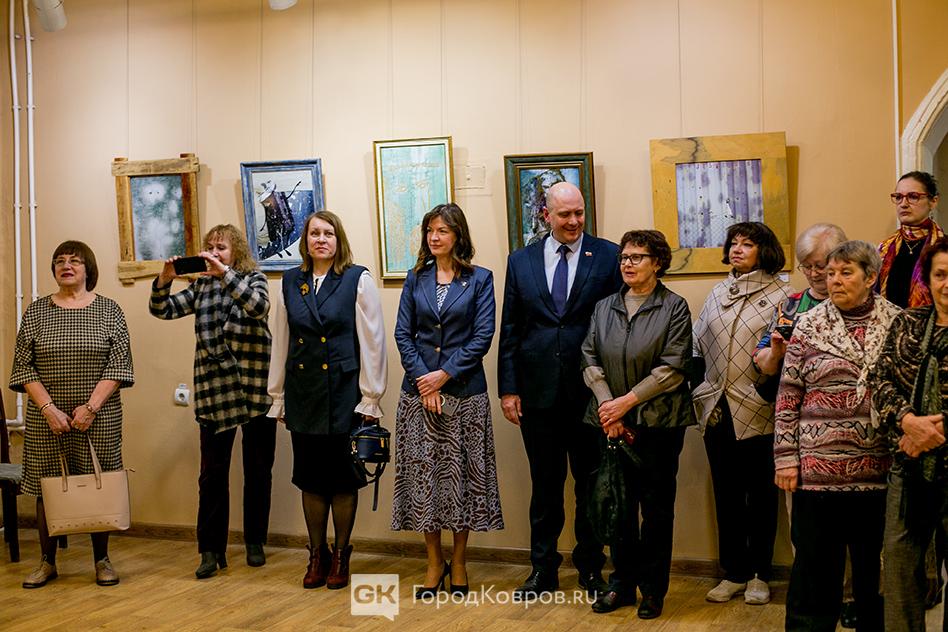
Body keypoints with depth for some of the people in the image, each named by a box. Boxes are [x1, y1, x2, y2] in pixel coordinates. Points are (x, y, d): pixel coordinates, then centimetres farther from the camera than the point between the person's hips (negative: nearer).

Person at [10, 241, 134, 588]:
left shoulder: (108, 310, 2)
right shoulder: (36, 311, 5)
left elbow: (119, 363, -4)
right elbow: (23, 367, 1)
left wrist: (91, 407, -13)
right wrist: (48, 408, -11)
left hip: (99, 417, -1)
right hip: (47, 417, 1)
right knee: (47, 487, 5)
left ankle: (102, 560, 16)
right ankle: (47, 561, 18)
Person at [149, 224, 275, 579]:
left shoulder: (253, 279, 3)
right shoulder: (202, 287, 11)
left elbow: (259, 306, -18)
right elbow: (162, 310, 6)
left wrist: (225, 273, -26)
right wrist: (164, 280, -12)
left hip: (255, 388, -2)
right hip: (214, 391, 2)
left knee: (258, 470, 8)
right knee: (213, 472, -1)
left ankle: (255, 543, 21)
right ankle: (211, 550, 6)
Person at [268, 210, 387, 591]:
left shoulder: (358, 280, -4)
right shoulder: (291, 282, 7)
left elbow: (372, 343, -5)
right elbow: (280, 343, 11)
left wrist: (370, 398, -8)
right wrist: (278, 396, 10)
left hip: (344, 391, -3)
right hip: (303, 393, 3)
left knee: (343, 476, 5)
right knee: (310, 476, 9)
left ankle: (341, 556, 19)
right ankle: (317, 555, 23)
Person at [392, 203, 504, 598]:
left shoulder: (479, 279, 1)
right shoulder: (415, 279, 9)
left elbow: (483, 336, -5)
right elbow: (403, 334, 4)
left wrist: (445, 374, -12)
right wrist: (423, 379, -8)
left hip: (464, 390, -2)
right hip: (419, 389, 2)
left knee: (462, 473, 3)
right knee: (423, 473, 3)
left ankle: (458, 561, 17)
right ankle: (434, 563, 15)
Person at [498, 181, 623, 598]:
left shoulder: (608, 256, -1)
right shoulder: (520, 261, 7)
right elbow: (509, 330, 6)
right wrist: (508, 388, 1)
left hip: (590, 391, -2)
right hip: (538, 390, 2)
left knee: (591, 483, 9)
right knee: (544, 483, 11)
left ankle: (590, 566, 24)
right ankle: (543, 568, 23)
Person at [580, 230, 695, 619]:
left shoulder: (674, 308, -3)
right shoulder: (604, 308, 10)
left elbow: (673, 368, -10)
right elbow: (590, 360, 3)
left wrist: (627, 401, -13)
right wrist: (607, 406, -10)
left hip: (658, 422, -3)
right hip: (611, 422, 3)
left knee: (656, 506, 4)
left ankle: (653, 588, 17)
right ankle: (622, 583, 22)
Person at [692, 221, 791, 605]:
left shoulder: (780, 295, -5)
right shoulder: (718, 293, 13)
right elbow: (697, 346, 15)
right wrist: (701, 392, 10)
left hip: (757, 412, -5)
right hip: (717, 411, 5)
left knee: (760, 495, 7)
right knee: (726, 494, 11)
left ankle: (759, 575, 21)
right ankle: (734, 572, 24)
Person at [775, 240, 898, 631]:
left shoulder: (897, 323, 4)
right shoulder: (809, 326, 2)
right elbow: (788, 397, 2)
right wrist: (785, 458, -3)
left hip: (879, 467, 1)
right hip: (819, 465, -1)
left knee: (875, 563, 11)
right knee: (816, 564, 6)